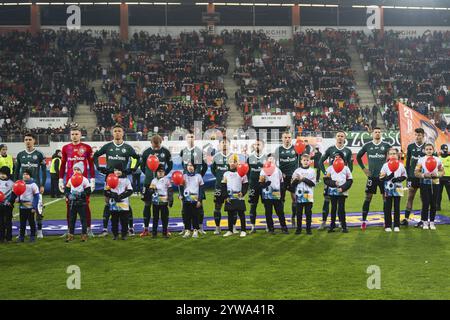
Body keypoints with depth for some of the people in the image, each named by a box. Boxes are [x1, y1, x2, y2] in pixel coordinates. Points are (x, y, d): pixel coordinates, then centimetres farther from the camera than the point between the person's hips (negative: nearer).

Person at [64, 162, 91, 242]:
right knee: (71, 219, 9)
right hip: (72, 202, 4)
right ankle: (71, 235, 17)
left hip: (81, 203, -4)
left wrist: (80, 194, -21)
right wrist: (68, 195, -11)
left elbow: (88, 192, -10)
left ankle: (84, 235, 8)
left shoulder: (85, 180, -6)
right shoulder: (70, 180, 8)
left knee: (83, 219, 0)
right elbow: (66, 190, 8)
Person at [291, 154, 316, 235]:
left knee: (308, 213, 2)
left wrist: (304, 179, -12)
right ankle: (298, 228, 12)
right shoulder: (297, 171, 7)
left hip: (309, 196, -1)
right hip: (299, 196, 1)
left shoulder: (312, 171, 5)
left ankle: (308, 228, 10)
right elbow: (292, 184, 5)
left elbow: (313, 183, -6)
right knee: (299, 213, 4)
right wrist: (296, 180, -15)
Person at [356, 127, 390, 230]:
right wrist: (363, 168, 10)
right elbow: (358, 157, 17)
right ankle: (364, 220, 3)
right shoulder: (367, 145, 5)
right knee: (368, 198, -1)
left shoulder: (386, 145, 2)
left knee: (386, 198, 3)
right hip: (372, 176, 0)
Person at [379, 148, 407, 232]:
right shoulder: (385, 165, -1)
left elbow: (404, 176, 6)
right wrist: (389, 177, -21)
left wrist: (398, 179, -14)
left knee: (397, 207, 6)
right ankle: (388, 226, 9)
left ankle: (396, 225, 13)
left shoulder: (400, 165, 2)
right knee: (388, 208, 2)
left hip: (398, 189, 1)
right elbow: (381, 178, -4)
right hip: (388, 189, -1)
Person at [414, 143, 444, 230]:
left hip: (435, 183, 2)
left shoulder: (437, 160, 4)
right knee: (425, 204, -4)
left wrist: (437, 174, -10)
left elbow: (442, 171, 9)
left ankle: (432, 222, 15)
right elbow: (416, 173, -2)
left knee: (433, 204, 4)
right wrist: (424, 175, -17)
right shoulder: (421, 160, -1)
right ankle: (424, 222, 9)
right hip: (424, 184, -2)